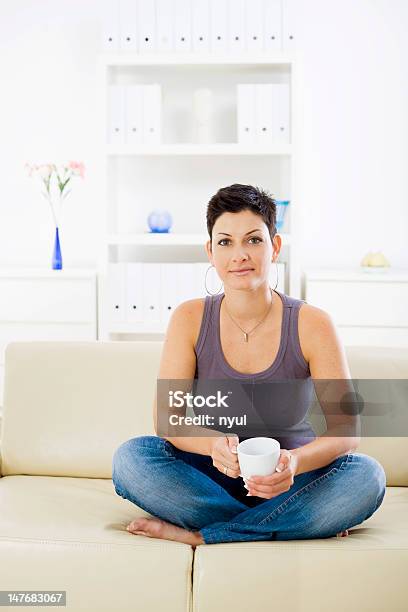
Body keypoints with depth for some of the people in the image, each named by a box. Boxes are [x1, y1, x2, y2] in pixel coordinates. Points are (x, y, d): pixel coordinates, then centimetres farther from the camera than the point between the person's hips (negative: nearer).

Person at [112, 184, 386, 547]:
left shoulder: (312, 324, -8)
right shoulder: (190, 319, -4)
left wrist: (294, 462, -36)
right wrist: (214, 444, -35)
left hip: (289, 480, -1)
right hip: (210, 476, 1)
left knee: (367, 476, -29)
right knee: (130, 458, -26)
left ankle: (198, 535, -25)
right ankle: (301, 525, -21)